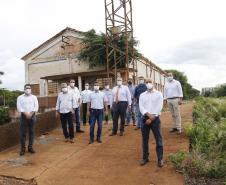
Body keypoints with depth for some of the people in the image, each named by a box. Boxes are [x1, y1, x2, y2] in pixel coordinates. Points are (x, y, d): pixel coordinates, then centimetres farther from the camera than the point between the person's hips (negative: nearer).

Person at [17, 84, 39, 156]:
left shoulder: (34, 97, 7)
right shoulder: (20, 97, 2)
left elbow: (36, 107, -1)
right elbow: (19, 107, -6)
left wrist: (31, 113, -15)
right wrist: (26, 113, -17)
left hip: (32, 116, 2)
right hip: (23, 116, -1)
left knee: (31, 132, 5)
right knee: (23, 133, -1)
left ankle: (30, 147, 15)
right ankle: (23, 148, 8)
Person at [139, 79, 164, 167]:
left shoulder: (158, 94, 2)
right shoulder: (142, 95, 10)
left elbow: (159, 108, -7)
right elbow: (141, 107, -1)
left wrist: (151, 118, -12)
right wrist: (148, 115, -18)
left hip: (155, 119, -3)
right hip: (145, 118, 3)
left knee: (158, 139, 1)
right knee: (145, 139, 10)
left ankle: (160, 159, 11)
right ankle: (145, 158, 22)